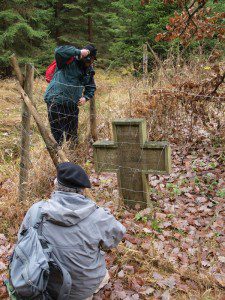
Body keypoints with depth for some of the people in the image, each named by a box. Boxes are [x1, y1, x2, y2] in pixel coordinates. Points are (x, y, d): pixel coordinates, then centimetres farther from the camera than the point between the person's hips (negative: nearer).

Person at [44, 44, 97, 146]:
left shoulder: (89, 70, 12)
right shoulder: (70, 61, -9)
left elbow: (91, 88, 23)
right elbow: (59, 51, -29)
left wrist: (85, 97, 2)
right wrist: (78, 52, -25)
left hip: (72, 105, 7)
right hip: (56, 102, -7)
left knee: (73, 134, 17)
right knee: (57, 134, -3)